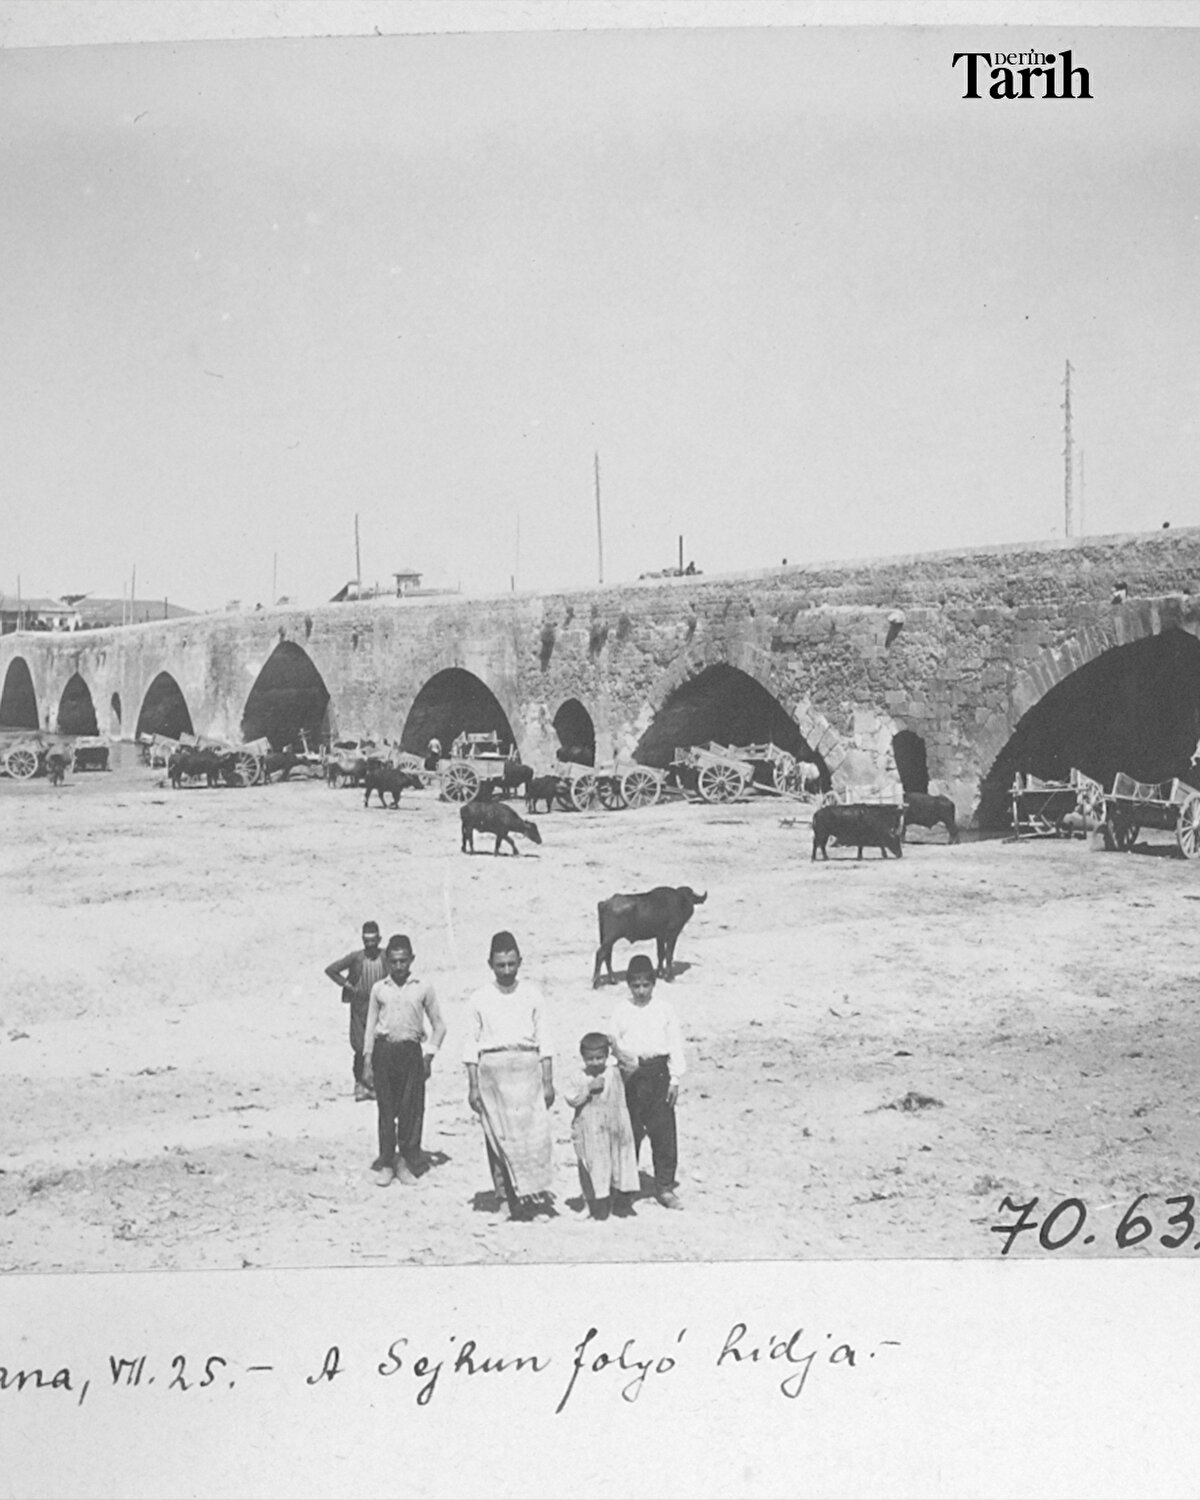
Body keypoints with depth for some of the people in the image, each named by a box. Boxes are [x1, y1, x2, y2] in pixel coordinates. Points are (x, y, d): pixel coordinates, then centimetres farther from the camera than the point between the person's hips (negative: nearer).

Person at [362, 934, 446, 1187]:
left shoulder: (423, 988, 5)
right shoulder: (379, 989, 8)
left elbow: (439, 1026, 10)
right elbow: (371, 1025, 12)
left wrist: (429, 1055, 0)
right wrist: (368, 1062, 7)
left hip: (411, 1051, -1)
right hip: (384, 1050, 1)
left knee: (411, 1109, -1)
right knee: (386, 1109, 2)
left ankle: (407, 1162, 11)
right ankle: (385, 1163, 10)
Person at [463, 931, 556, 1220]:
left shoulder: (532, 995, 7)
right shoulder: (480, 999, 5)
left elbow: (544, 1041, 9)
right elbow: (472, 1045, 7)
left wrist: (548, 1081, 5)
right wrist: (473, 1086, 3)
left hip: (527, 1067, 0)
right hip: (492, 1069, 0)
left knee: (535, 1132, -9)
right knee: (500, 1136, -2)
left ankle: (535, 1189, -1)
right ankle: (511, 1196, 2)